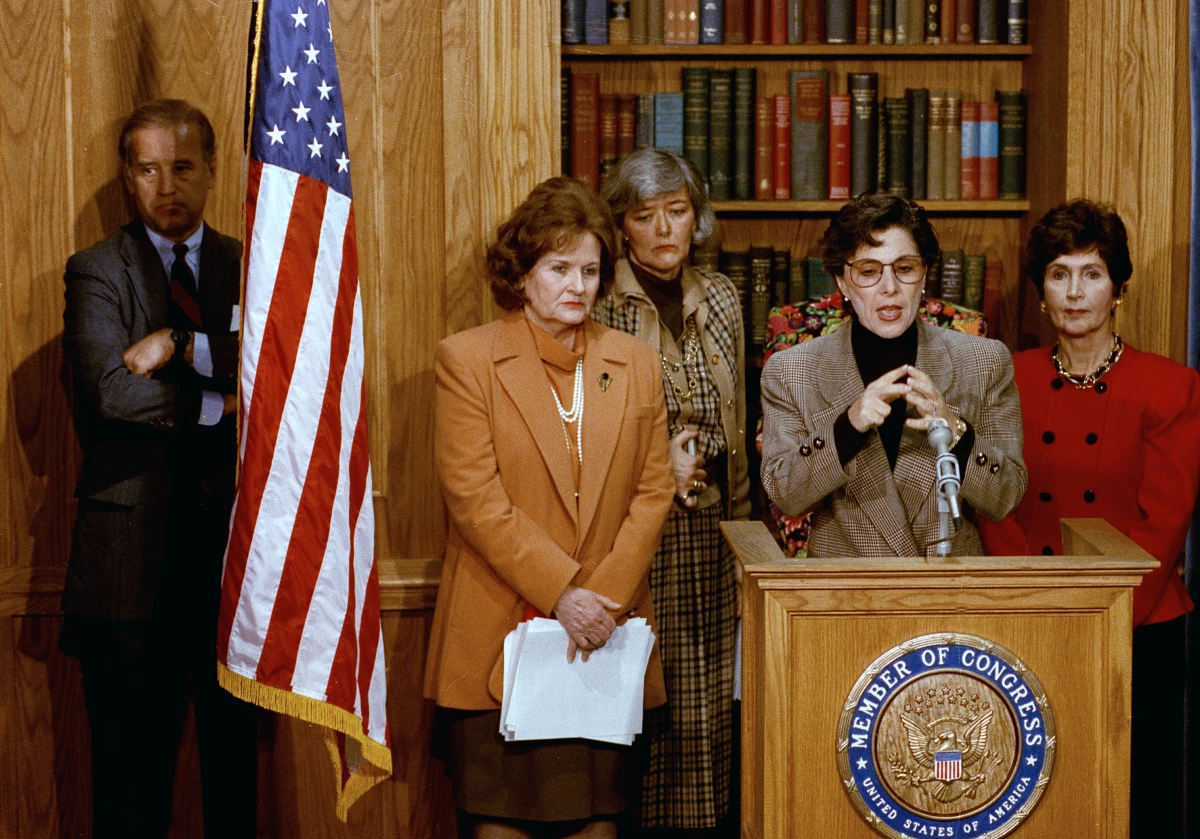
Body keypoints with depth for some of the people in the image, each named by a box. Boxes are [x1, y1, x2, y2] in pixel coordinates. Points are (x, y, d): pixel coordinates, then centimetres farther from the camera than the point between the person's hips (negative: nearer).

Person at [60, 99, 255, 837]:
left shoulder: (251, 268, 12)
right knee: (134, 756, 2)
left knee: (236, 744, 8)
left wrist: (184, 346, -13)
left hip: (235, 537, 3)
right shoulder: (98, 272, 3)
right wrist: (221, 406, -12)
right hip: (136, 547, -2)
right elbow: (111, 389, -13)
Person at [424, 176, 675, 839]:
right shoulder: (466, 359, -1)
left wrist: (603, 597, -6)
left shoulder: (634, 365, 11)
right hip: (501, 632, -3)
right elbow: (473, 497, -9)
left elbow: (653, 491, 7)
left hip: (604, 635, 3)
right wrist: (560, 593, -13)